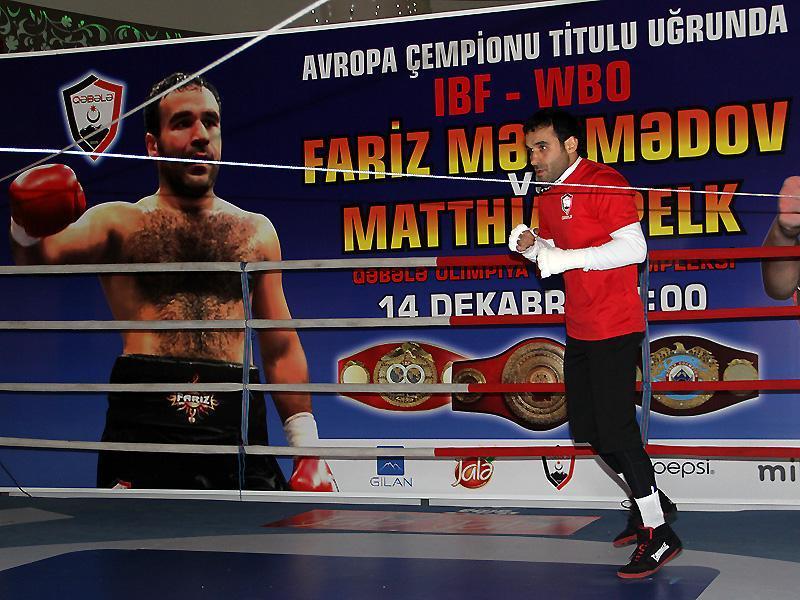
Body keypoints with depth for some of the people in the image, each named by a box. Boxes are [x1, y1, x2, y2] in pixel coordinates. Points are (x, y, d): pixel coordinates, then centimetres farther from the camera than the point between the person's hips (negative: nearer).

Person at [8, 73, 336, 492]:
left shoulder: (255, 231, 17)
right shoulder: (119, 222, 10)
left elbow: (281, 350, 18)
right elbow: (39, 257, -9)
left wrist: (307, 445, 11)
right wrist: (27, 232, -33)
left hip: (238, 423, 2)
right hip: (143, 422, -2)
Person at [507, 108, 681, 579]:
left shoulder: (605, 183, -14)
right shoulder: (548, 197, 13)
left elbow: (634, 247, -21)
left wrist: (569, 257, -25)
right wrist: (533, 247, -1)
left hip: (615, 327, -9)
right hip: (579, 329, 9)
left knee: (615, 427, -10)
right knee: (586, 428, 13)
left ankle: (659, 534, 1)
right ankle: (649, 500, 31)